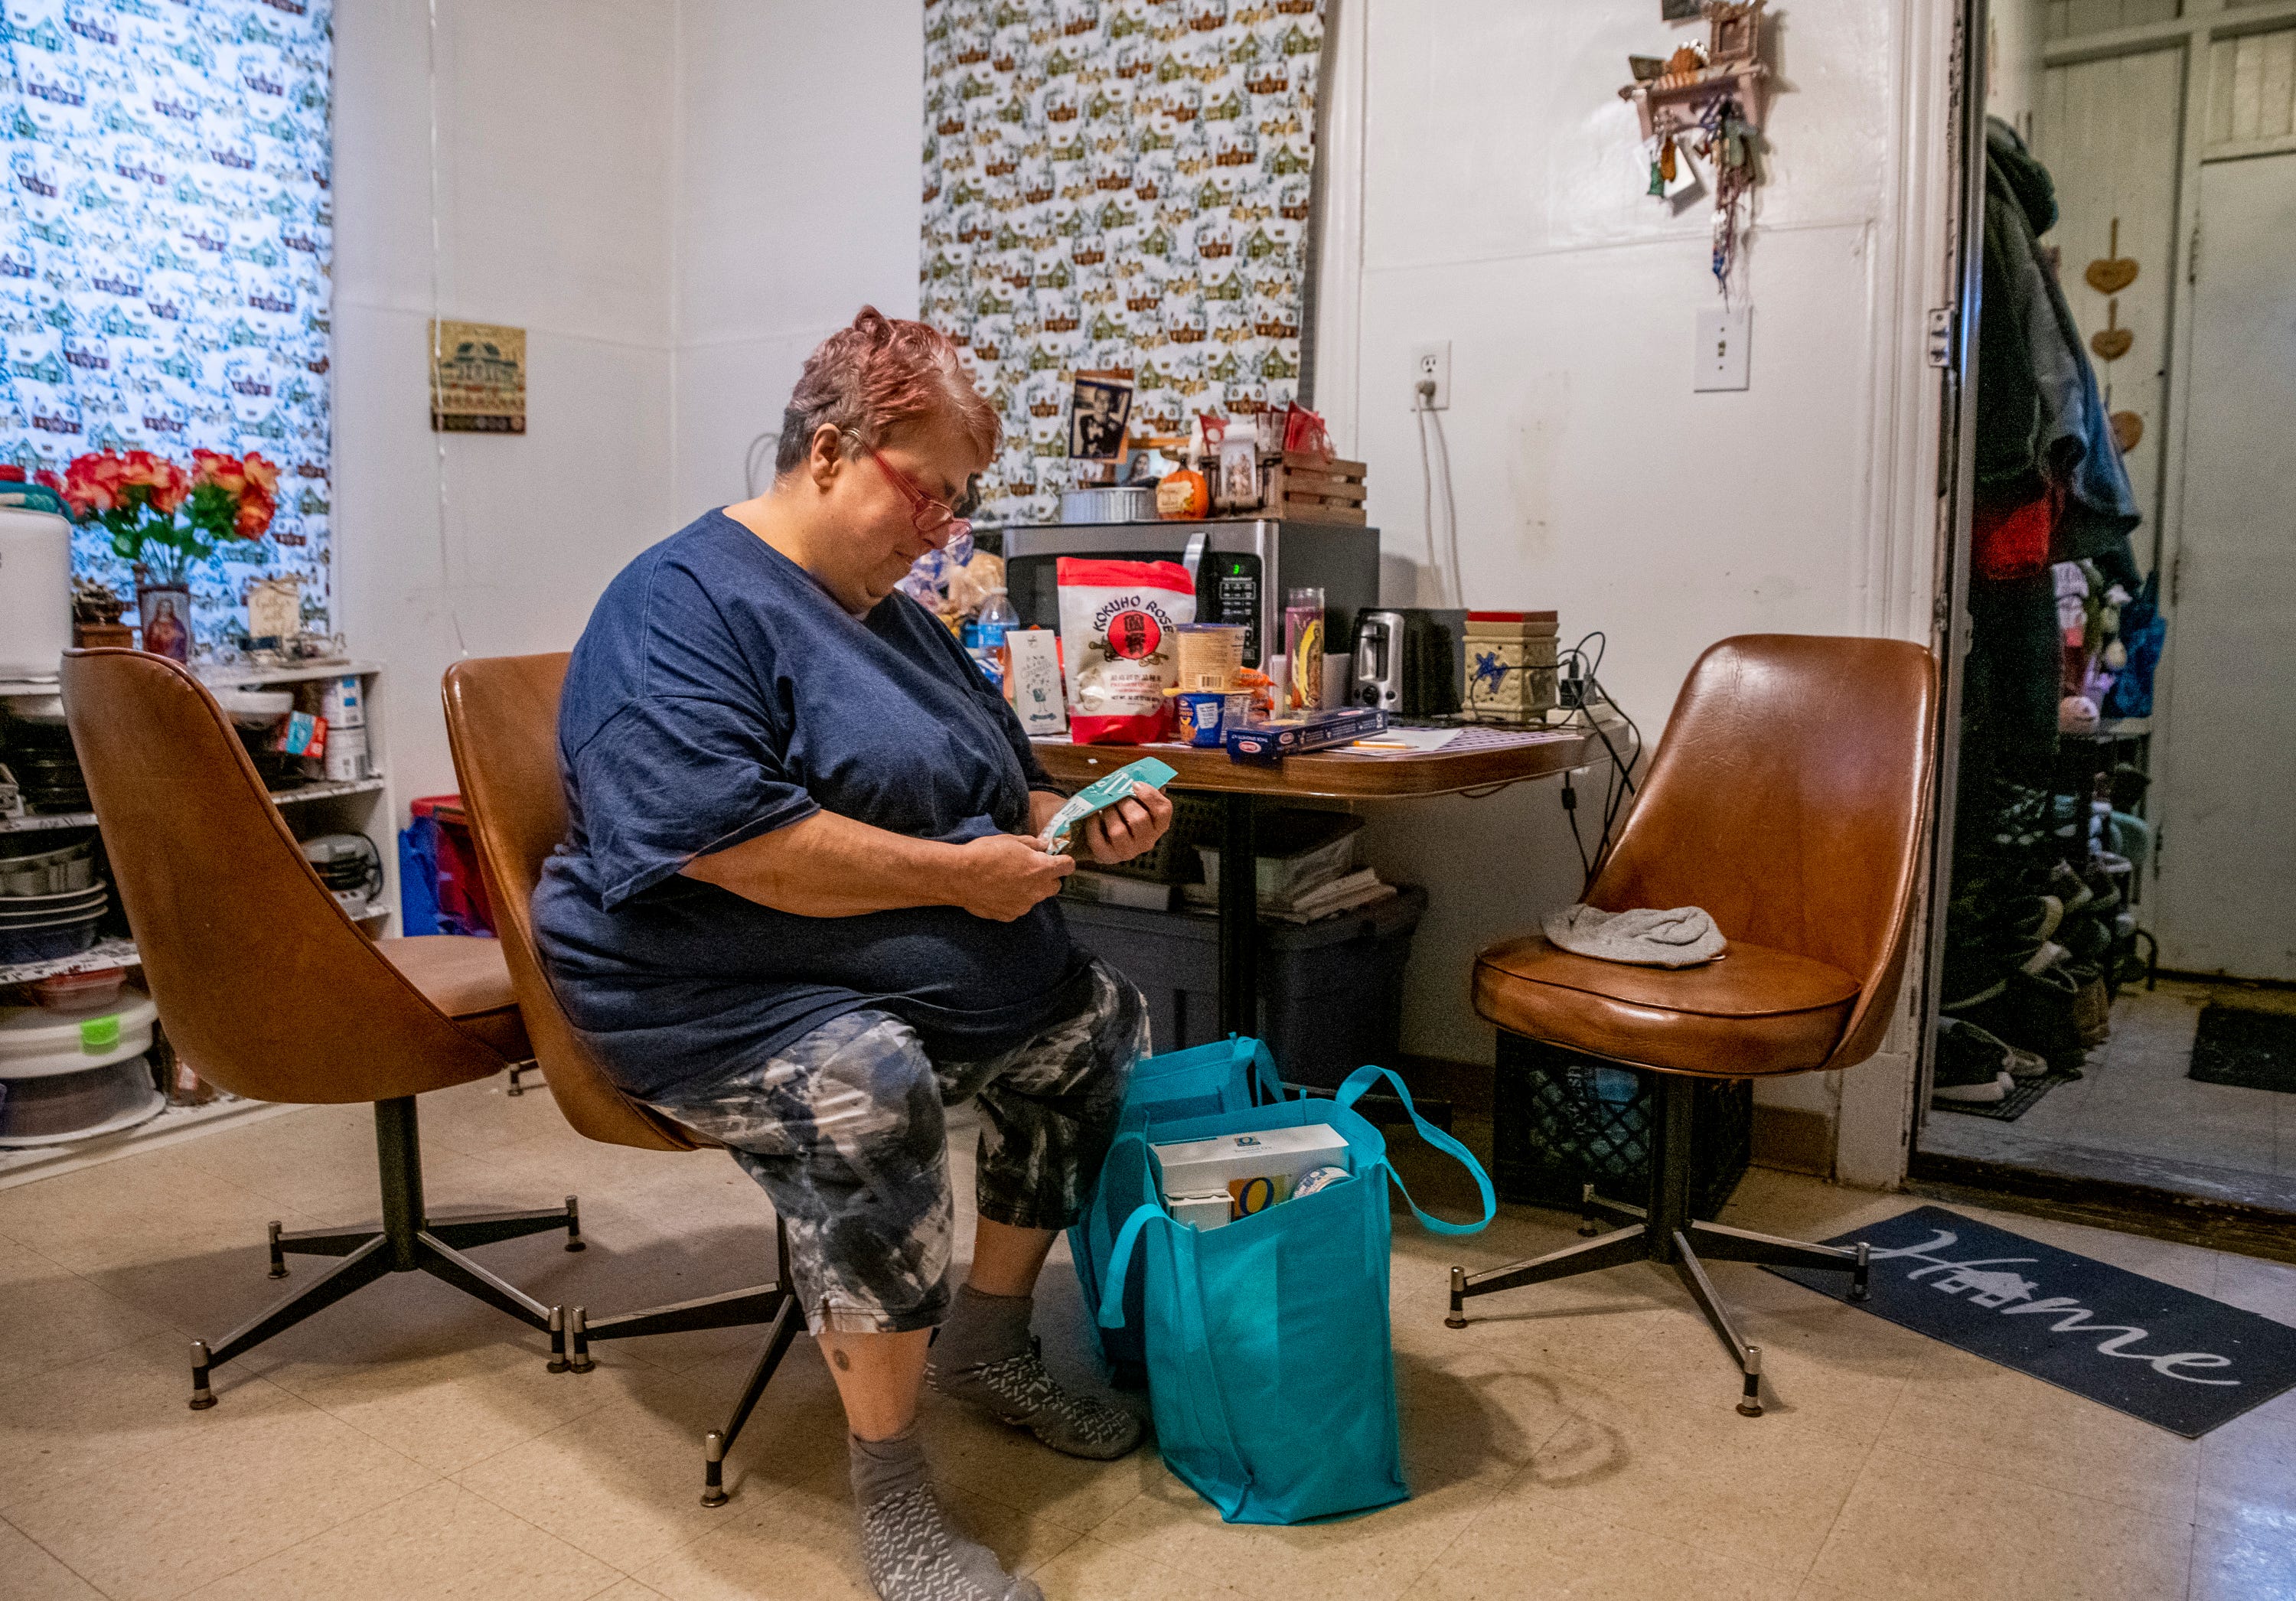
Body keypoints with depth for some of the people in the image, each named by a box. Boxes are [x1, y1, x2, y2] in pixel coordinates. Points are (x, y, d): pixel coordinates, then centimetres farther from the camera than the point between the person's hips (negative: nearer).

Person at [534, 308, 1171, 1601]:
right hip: (722, 996, -9)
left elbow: (995, 790, 24)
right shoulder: (681, 606, -14)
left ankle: (989, 1341, 19)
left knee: (1104, 1022, 2)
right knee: (869, 1095, -35)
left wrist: (1080, 824, 1)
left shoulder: (898, 620, 15)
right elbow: (725, 838, -28)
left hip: (942, 974, 9)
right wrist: (957, 876, -23)